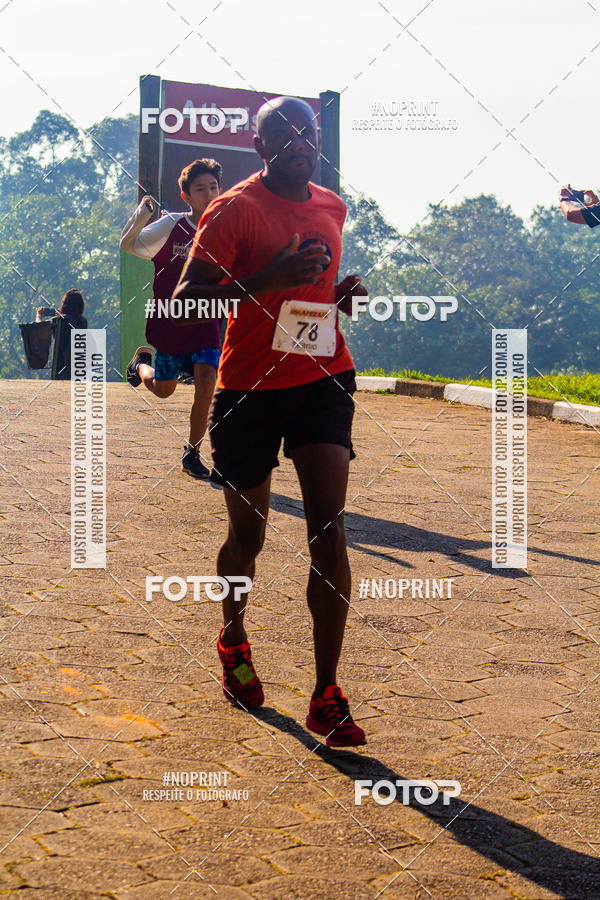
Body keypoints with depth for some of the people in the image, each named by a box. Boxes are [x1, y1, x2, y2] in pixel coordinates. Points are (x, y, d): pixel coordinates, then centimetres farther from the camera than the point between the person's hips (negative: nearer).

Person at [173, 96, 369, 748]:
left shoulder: (331, 207, 11)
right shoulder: (234, 209, -8)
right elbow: (184, 301, -16)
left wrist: (342, 294, 5)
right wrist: (267, 280, -27)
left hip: (322, 377, 4)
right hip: (249, 388, -3)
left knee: (329, 534, -10)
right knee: (248, 536, 9)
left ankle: (327, 696, -6)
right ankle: (233, 639, 41)